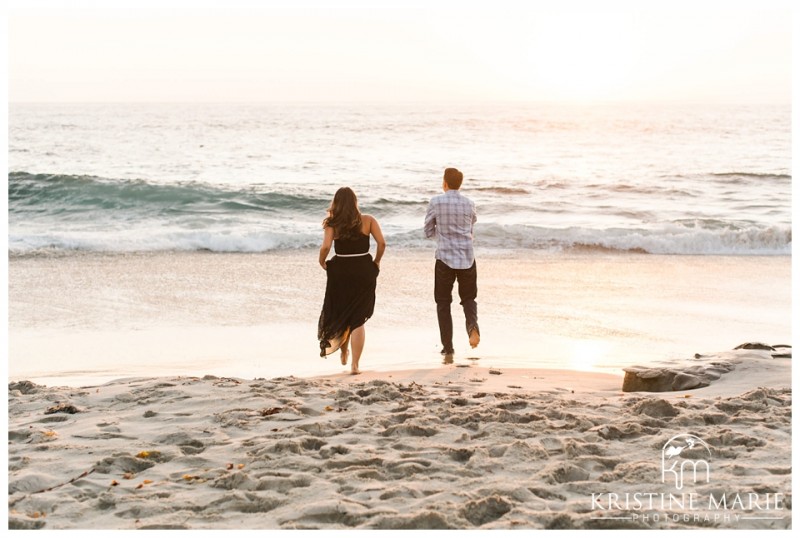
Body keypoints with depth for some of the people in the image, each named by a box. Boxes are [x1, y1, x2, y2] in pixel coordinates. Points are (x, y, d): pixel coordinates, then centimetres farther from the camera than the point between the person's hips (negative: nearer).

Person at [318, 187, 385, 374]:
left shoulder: (332, 223, -3)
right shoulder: (368, 220, -2)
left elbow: (325, 247, -16)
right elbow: (382, 243, -9)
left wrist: (322, 262, 2)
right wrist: (376, 261, 6)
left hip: (340, 271, 0)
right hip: (364, 270, 0)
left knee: (339, 315, 22)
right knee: (358, 320, 4)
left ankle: (344, 354, 36)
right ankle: (355, 364, 0)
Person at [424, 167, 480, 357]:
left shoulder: (436, 202, -6)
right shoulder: (469, 204, 3)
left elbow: (428, 232, 2)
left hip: (445, 258, -2)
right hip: (467, 259, 2)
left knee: (443, 303, 10)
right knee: (468, 299, 17)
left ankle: (447, 347, 6)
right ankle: (472, 325, -14)